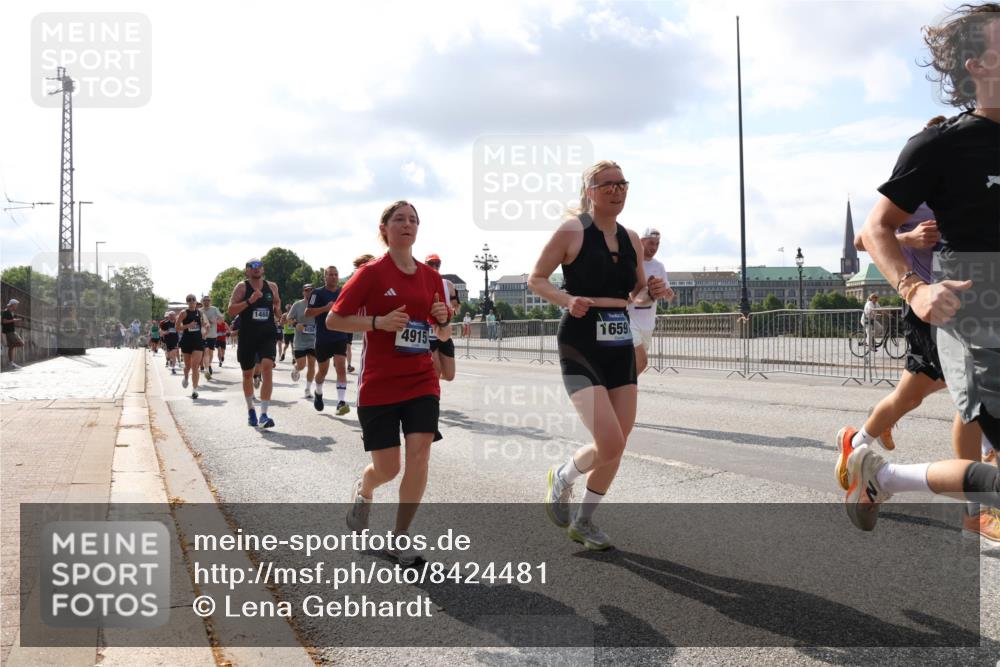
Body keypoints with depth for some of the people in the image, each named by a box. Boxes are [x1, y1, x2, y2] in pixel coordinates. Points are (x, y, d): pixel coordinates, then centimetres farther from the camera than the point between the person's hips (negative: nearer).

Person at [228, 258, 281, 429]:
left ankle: (264, 415, -20)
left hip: (267, 336, 1)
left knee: (267, 368, -20)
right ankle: (250, 410, 35)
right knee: (248, 374, 11)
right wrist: (249, 301, -23)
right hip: (247, 337, -1)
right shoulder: (242, 287, -3)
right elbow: (231, 311, -12)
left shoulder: (272, 286, 7)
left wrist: (277, 309, 8)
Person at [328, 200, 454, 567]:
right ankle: (363, 490, 39)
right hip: (379, 384, -3)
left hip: (421, 381, 3)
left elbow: (443, 336, 14)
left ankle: (400, 536, 6)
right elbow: (333, 320, -6)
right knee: (387, 469, 1)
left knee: (419, 452, -12)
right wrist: (379, 322, -18)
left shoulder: (431, 276, 7)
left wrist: (443, 320, -9)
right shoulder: (372, 272, -5)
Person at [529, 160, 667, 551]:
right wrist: (567, 300, -21)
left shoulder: (631, 238, 10)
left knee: (617, 447, 8)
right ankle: (562, 478, 18)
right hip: (581, 346, -7)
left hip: (620, 346, 7)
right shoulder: (571, 232, -8)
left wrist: (653, 291, -1)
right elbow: (535, 279, -3)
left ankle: (584, 522, 29)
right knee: (610, 445, -16)